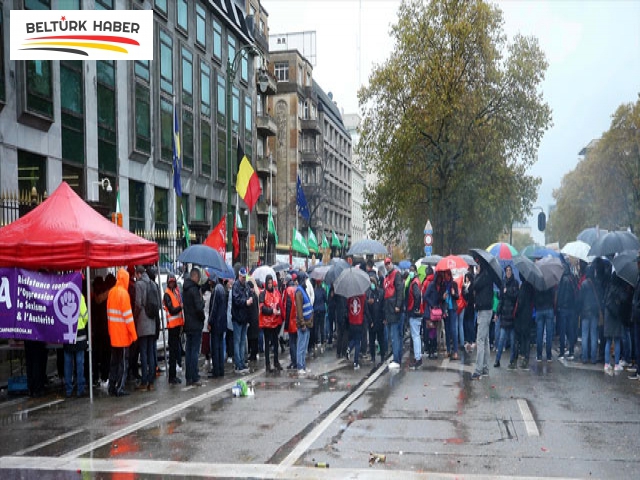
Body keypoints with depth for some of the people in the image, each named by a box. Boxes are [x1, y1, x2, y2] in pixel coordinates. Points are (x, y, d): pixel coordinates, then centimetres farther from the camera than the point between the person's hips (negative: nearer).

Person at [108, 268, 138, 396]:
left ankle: (112, 387, 17)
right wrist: (133, 333, -11)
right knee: (123, 362, -1)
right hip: (123, 334, -7)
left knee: (114, 361, 14)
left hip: (113, 334, 7)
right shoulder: (123, 293, -15)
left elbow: (109, 312, 12)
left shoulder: (111, 292, 6)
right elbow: (128, 315, -16)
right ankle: (120, 389, -2)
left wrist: (111, 330, 19)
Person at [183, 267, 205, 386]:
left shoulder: (186, 289, 11)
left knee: (188, 351, 11)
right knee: (195, 351, -4)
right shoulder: (194, 289, -16)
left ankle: (188, 378, 16)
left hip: (187, 325, 8)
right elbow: (199, 307, -21)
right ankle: (194, 379, -1)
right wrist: (202, 317, -5)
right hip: (196, 324, -8)